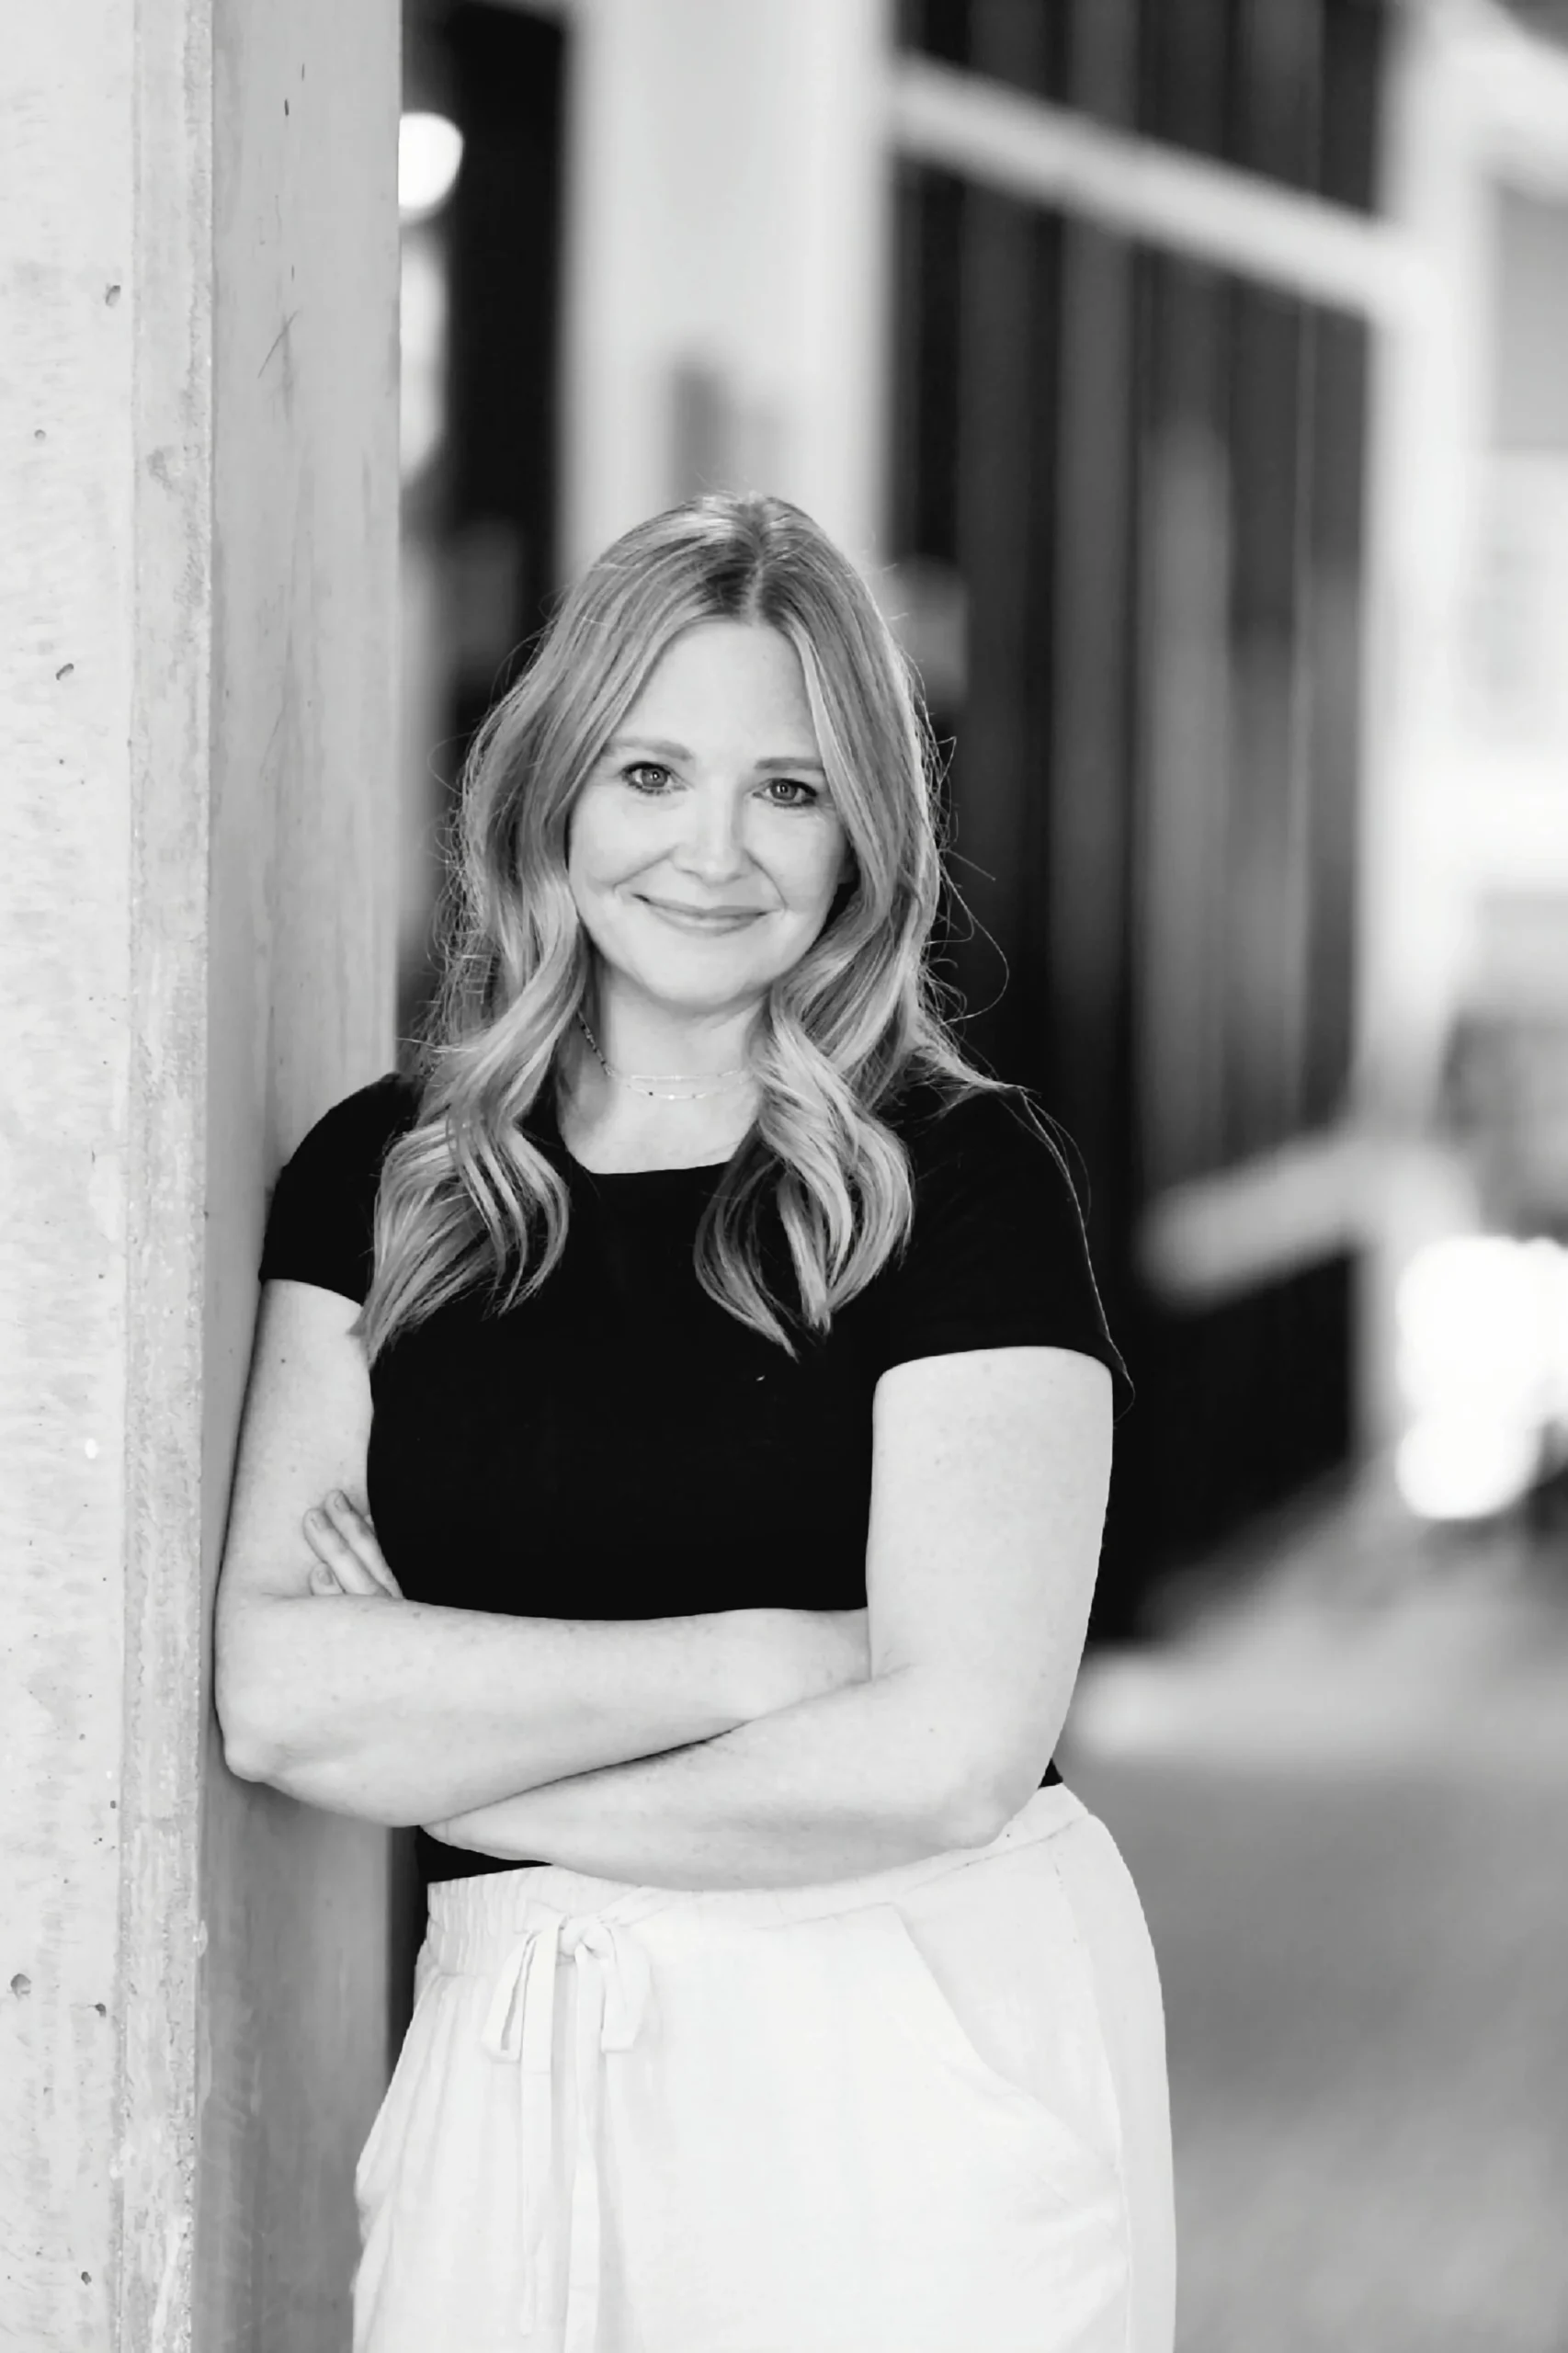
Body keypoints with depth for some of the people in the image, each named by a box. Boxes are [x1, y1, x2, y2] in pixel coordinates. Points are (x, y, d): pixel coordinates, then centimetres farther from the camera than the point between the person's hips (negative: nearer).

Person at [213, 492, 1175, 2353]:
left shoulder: (960, 1175, -5)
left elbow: (952, 1751, -14)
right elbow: (275, 1694, -7)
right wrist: (767, 1655, -14)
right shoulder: (379, 1177, 4)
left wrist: (445, 1760, -7)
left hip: (906, 2074, -3)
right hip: (512, 2070, 3)